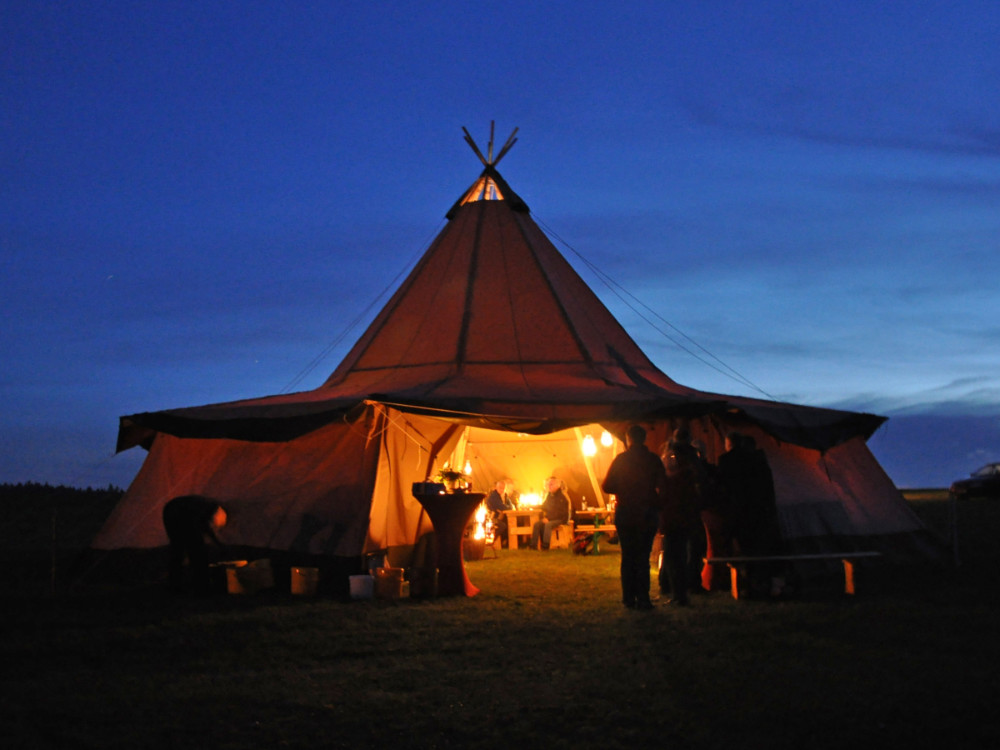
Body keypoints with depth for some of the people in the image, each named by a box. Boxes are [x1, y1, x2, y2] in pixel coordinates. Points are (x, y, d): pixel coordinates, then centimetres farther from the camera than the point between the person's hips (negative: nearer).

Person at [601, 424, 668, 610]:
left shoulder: (621, 459, -3)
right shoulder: (653, 459, -3)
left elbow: (607, 486, -2)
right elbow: (662, 487, -7)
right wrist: (657, 504, 11)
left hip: (625, 514, 0)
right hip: (647, 515, 0)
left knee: (627, 557, 9)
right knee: (643, 557, 3)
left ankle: (629, 598, 8)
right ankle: (643, 599, -3)